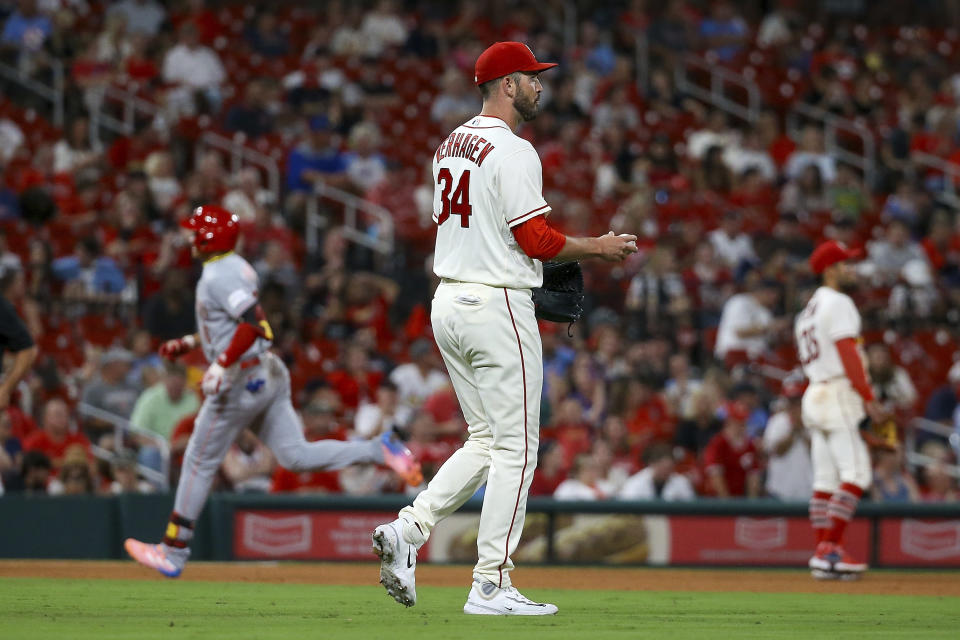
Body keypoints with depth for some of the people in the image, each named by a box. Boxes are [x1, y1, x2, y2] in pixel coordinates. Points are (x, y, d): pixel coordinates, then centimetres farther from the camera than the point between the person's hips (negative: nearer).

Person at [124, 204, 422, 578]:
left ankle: (174, 552, 7)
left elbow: (255, 325, -27)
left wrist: (221, 365, -29)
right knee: (297, 456, 5)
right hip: (269, 376, 10)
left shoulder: (220, 276, -15)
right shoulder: (235, 268, 16)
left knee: (200, 463, 1)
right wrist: (189, 343, 25)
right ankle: (380, 450, -8)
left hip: (241, 380, -10)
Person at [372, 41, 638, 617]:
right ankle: (491, 588, -3)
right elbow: (534, 239, -18)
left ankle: (409, 529, -1)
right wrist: (598, 247, -5)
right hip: (497, 305, -9)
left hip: (448, 303, 9)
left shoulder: (451, 145, 14)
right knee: (515, 447, -2)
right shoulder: (513, 152, -14)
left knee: (487, 441, 16)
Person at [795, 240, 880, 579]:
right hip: (838, 394, -10)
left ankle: (824, 554, 3)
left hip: (814, 395, 10)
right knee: (856, 472, -12)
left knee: (825, 479, 6)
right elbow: (848, 355, -15)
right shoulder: (837, 303, -7)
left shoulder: (808, 310, 21)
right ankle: (830, 549, -19)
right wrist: (869, 398, -16)